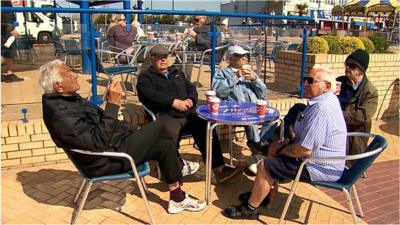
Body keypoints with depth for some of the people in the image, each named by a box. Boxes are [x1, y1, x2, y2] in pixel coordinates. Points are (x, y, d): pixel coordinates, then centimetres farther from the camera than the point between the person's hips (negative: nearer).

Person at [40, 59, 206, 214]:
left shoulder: (65, 99, 4)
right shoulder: (61, 114, -28)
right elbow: (99, 142, -30)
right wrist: (112, 104, -31)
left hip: (111, 141, 9)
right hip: (106, 160, -9)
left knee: (165, 144, 4)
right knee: (157, 128, -7)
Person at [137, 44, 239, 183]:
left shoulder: (177, 72, 31)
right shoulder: (145, 77, 13)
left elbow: (191, 88, 22)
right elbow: (150, 95, -8)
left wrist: (190, 100, -3)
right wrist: (173, 102, -16)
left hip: (188, 113, 5)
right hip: (165, 114, -4)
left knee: (206, 127, -22)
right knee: (170, 133, -37)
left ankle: (218, 168, -19)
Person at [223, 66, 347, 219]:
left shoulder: (321, 109, -29)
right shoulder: (328, 99, 6)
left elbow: (304, 150, -30)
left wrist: (280, 150, -10)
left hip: (320, 167, -11)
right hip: (320, 156, 11)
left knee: (264, 166, -10)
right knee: (274, 147, 16)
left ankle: (250, 209, 9)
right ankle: (260, 193, 24)